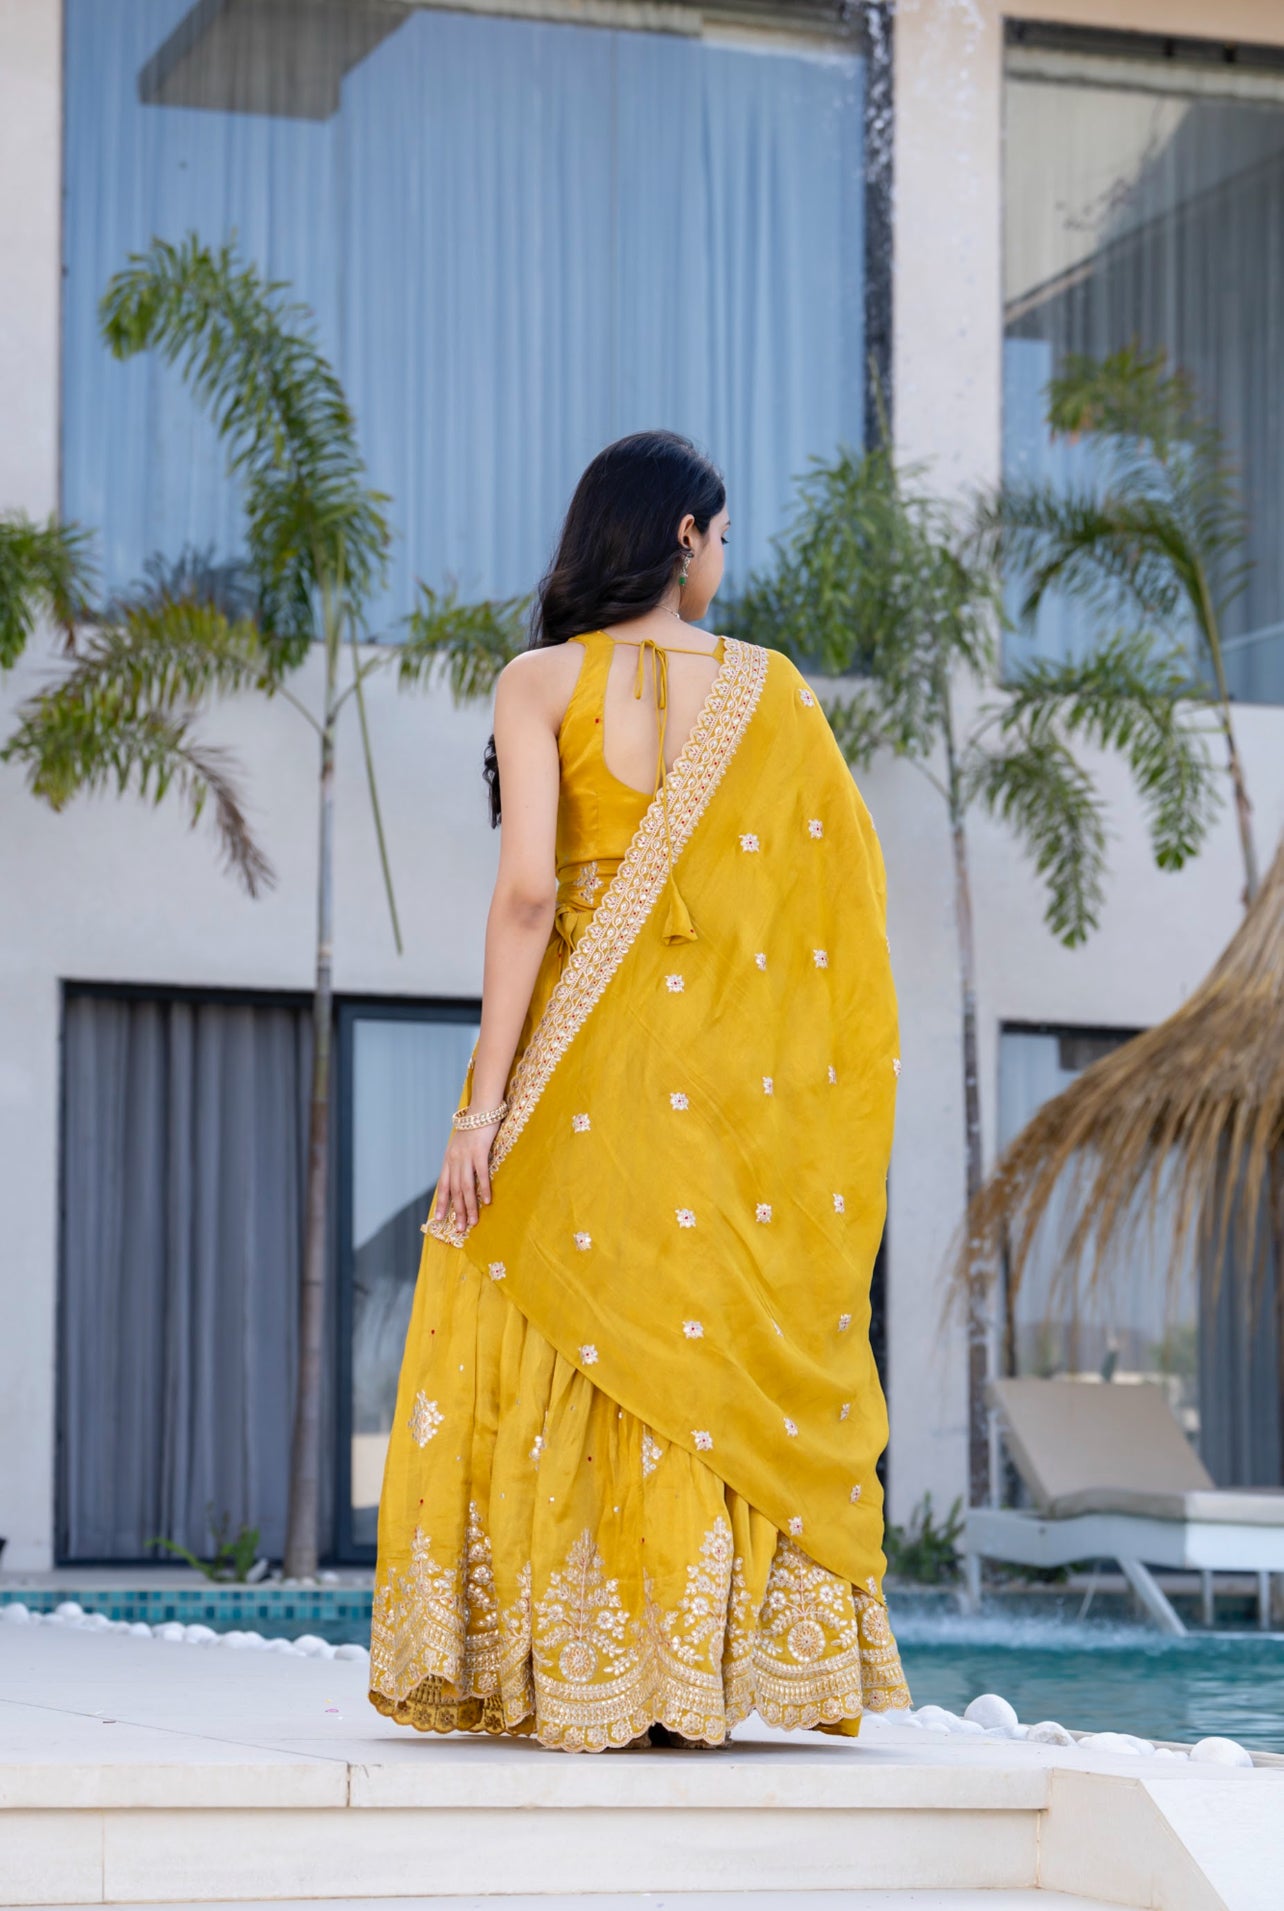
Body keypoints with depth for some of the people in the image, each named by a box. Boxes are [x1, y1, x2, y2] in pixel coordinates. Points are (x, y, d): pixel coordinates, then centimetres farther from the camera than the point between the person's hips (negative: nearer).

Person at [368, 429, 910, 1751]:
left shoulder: (542, 683, -3)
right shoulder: (772, 690, 5)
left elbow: (525, 894, -12)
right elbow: (839, 900, 4)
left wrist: (487, 1100, -10)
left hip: (588, 1052, -2)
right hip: (741, 1080, 2)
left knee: (573, 1351, 4)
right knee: (726, 1350, 8)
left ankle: (589, 1677, 2)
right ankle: (709, 1674, 9)